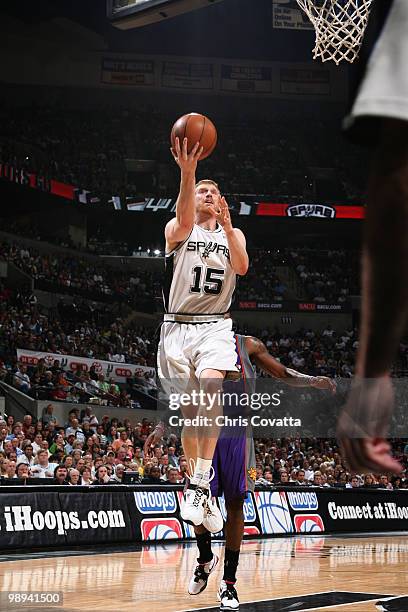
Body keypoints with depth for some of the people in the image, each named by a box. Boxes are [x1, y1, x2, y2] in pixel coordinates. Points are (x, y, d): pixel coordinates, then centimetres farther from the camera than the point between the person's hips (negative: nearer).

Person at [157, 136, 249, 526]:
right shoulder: (178, 230, 6)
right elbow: (184, 219, -20)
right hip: (177, 327, 0)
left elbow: (242, 267, -5)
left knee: (211, 386, -26)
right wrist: (187, 173, -37)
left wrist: (226, 226, -17)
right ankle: (197, 486, 14)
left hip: (216, 327, 0)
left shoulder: (232, 234, 15)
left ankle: (201, 482, -29)